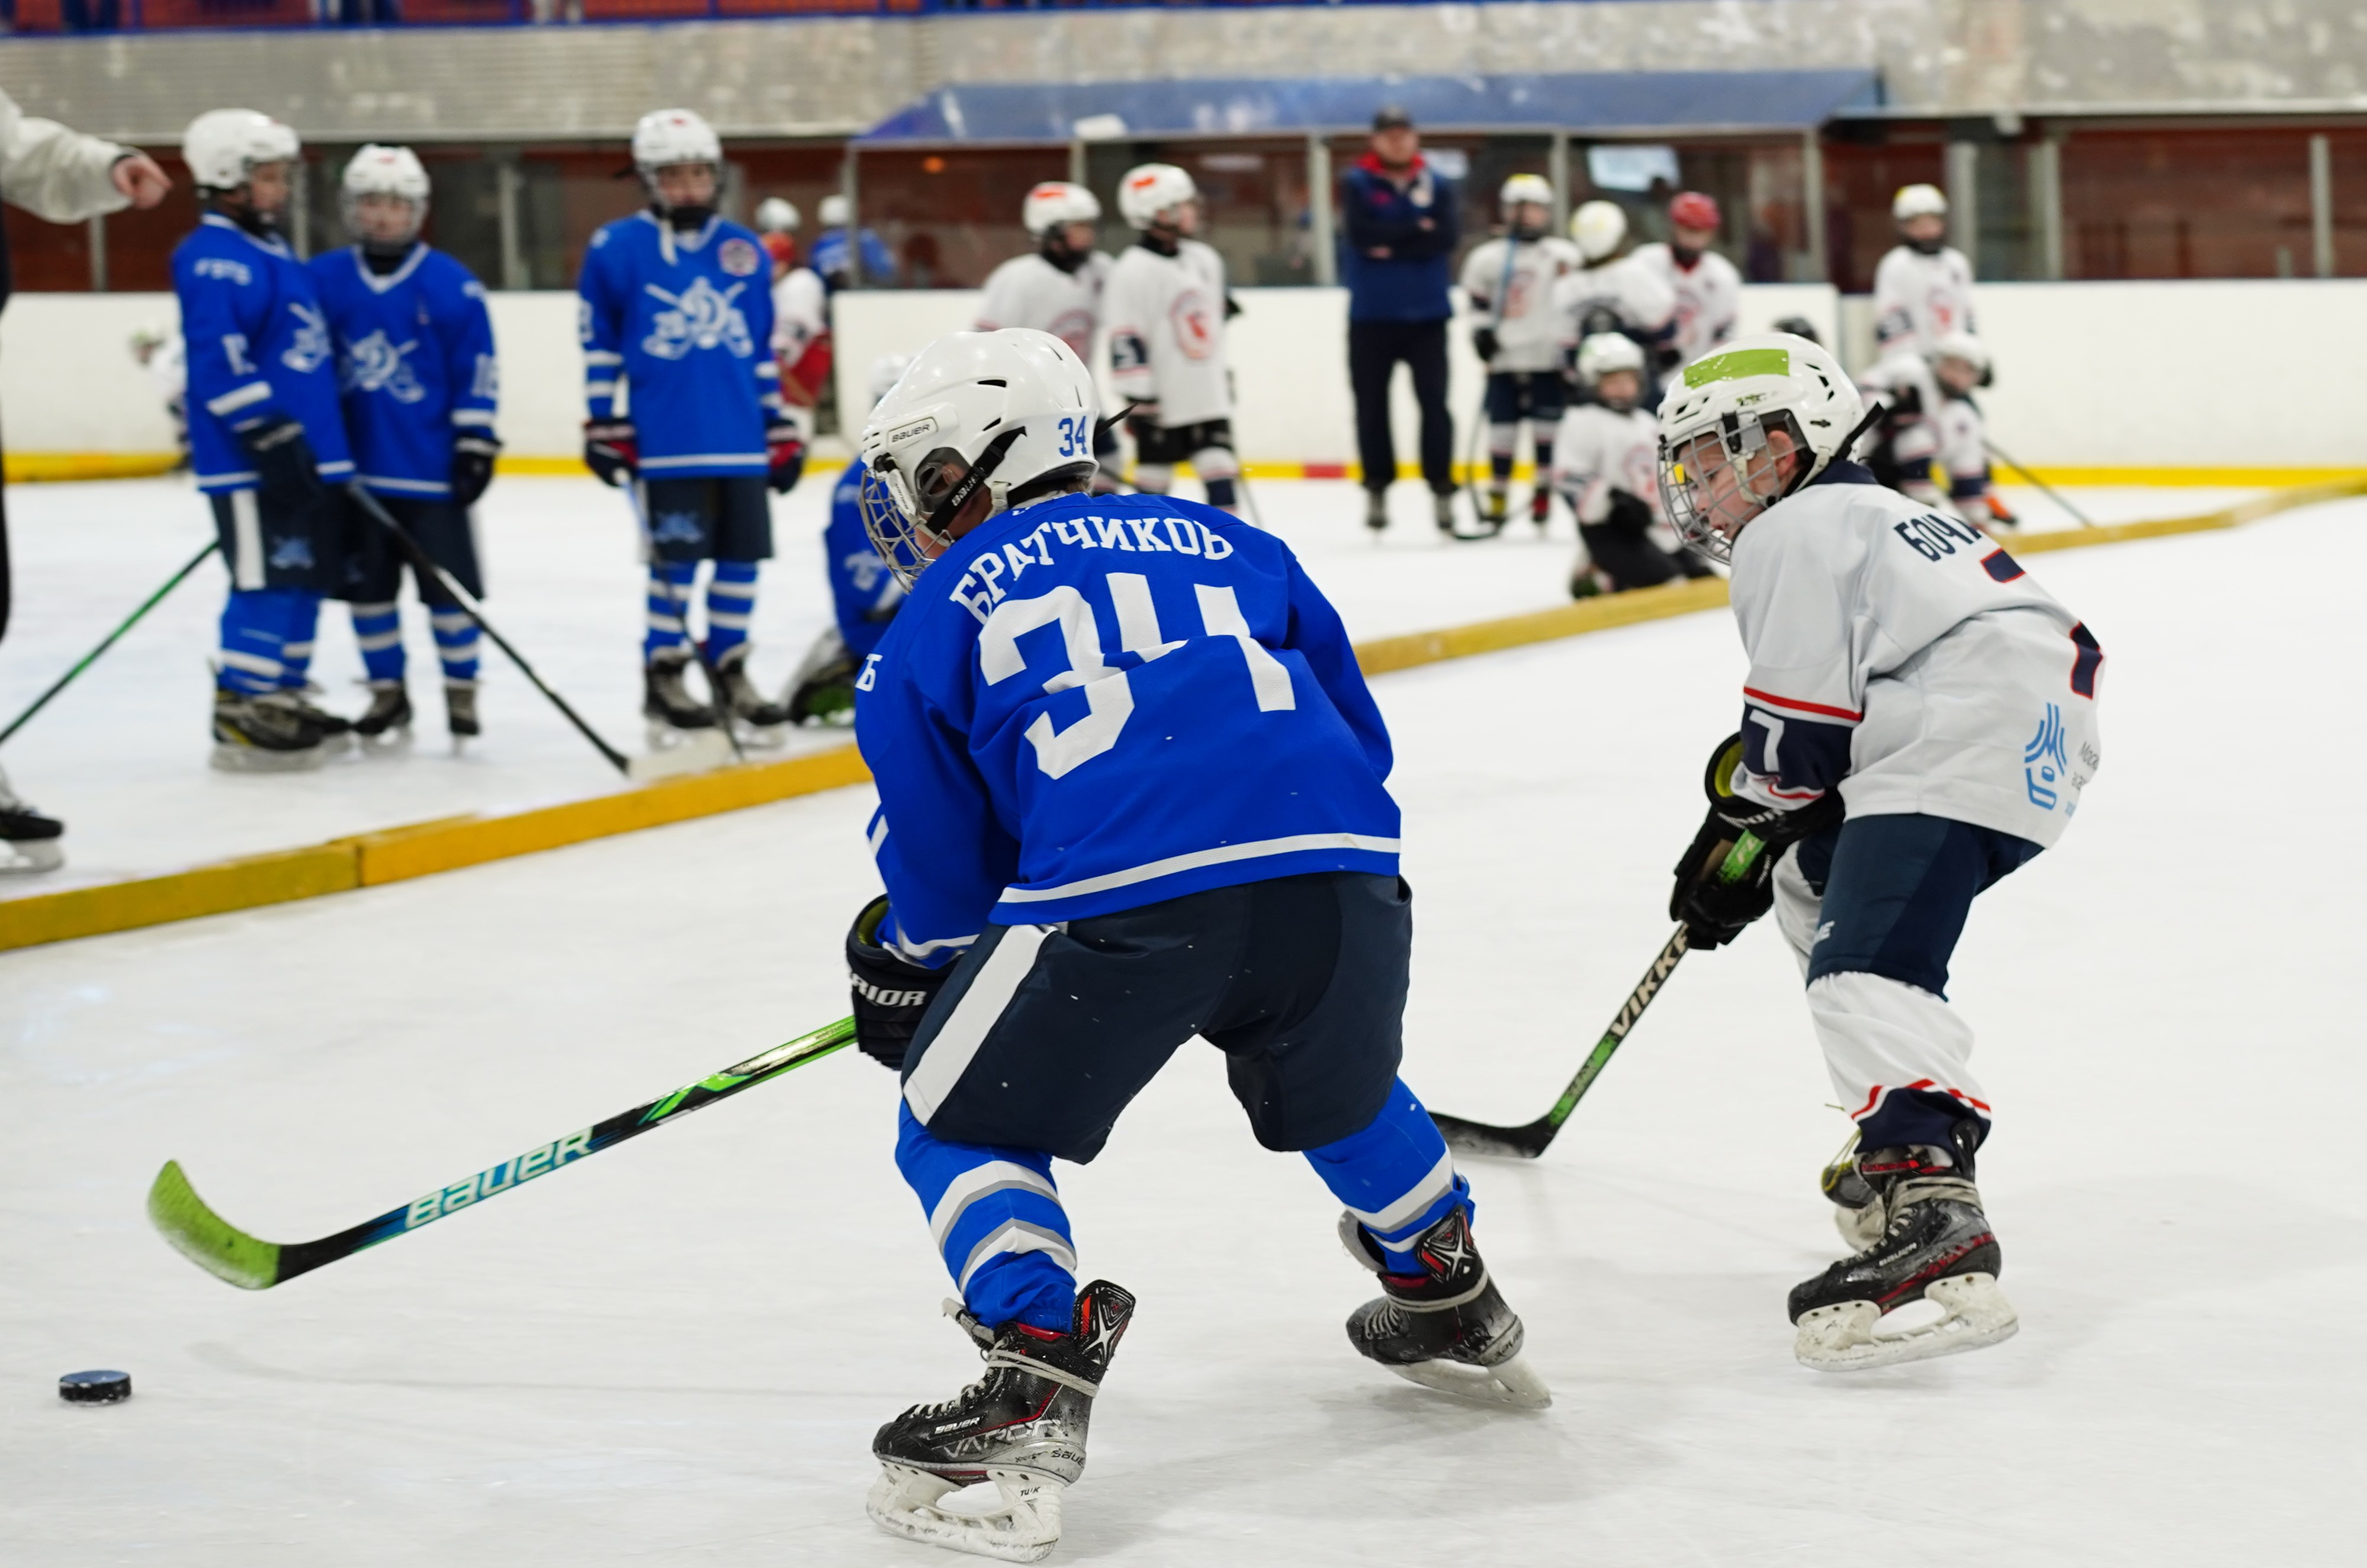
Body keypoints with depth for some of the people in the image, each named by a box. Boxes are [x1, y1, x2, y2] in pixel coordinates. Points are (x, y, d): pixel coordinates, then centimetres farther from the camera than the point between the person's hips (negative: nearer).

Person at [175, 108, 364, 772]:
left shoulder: (272, 252, 19)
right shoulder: (215, 259, -12)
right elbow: (218, 358, -21)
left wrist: (328, 446, 27)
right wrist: (268, 433, -25)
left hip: (307, 458, 10)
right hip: (250, 465, -10)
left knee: (306, 581, 12)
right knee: (268, 582, -10)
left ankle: (283, 702, 20)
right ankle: (239, 717, -6)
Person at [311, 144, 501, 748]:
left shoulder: (450, 284, -7)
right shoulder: (323, 280, 1)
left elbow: (477, 368, -5)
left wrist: (475, 442, -8)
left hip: (430, 465, -3)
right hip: (354, 466, 3)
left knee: (448, 583, 2)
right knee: (367, 586, 9)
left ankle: (461, 690, 17)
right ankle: (388, 693, 22)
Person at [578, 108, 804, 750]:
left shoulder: (744, 251, 11)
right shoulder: (617, 249, -2)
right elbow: (599, 342, 2)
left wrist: (780, 428, 15)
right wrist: (603, 424, -1)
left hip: (741, 441, 4)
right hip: (663, 443, -4)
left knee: (741, 556, 6)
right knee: (677, 561, -3)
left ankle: (729, 671, 21)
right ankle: (664, 681, 9)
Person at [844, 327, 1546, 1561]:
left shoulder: (941, 612, 17)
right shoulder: (1223, 544, 27)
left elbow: (943, 863, 17)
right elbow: (1358, 734, 28)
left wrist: (901, 973, 35)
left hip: (1119, 901, -5)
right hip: (1340, 880, 5)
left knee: (961, 1125, 14)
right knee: (1340, 1098, 35)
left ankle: (1038, 1377, -4)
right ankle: (1454, 1310, 48)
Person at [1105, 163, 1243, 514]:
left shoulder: (1204, 259, 10)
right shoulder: (1133, 271, -14)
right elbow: (1126, 340, -17)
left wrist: (1222, 376, 25)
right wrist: (1138, 395, -19)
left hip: (1207, 397, 6)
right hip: (1161, 402, -6)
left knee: (1220, 470, -1)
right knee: (1154, 477, 4)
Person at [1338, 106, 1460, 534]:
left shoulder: (1439, 186, 4)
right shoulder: (1355, 184, 1)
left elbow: (1448, 237, -10)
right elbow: (1360, 232, -15)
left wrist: (1392, 245, -15)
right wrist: (1417, 231, -13)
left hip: (1426, 315, 0)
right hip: (1371, 317, 0)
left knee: (1434, 402, -4)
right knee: (1371, 405, 4)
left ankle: (1441, 489, 2)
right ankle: (1377, 489, 15)